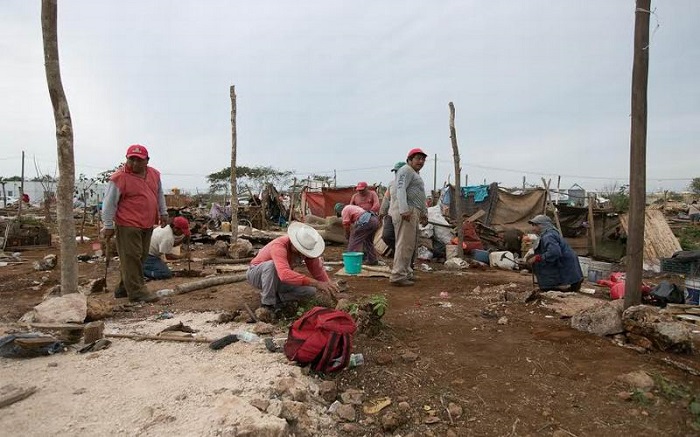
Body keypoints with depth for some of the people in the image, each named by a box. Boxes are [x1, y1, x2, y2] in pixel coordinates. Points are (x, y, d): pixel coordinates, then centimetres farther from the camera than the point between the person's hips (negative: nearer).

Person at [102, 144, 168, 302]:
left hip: (147, 225, 7)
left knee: (140, 257, 13)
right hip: (128, 225, -7)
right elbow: (109, 203, -10)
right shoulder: (119, 178, -11)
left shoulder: (154, 174, 9)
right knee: (131, 258, -4)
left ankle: (123, 289, 27)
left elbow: (159, 195, 22)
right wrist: (108, 226, -10)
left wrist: (163, 213, 17)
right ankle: (136, 292, 1)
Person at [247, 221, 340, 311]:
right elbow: (285, 274, -54)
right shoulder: (279, 245, -38)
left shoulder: (307, 247, -18)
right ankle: (267, 303, -19)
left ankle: (276, 297, 2)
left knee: (311, 291, -14)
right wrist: (316, 283, -58)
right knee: (271, 265, -39)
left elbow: (318, 271, -10)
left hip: (278, 279, 5)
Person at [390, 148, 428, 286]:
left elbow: (419, 196, 34)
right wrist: (404, 210, -30)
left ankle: (406, 272, 24)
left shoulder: (415, 174, 28)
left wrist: (424, 212, 31)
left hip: (413, 213, 11)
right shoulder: (406, 170, -6)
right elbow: (401, 190, -21)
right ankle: (398, 276, -11)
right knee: (404, 244, -12)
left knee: (410, 245, 15)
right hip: (406, 212, -11)